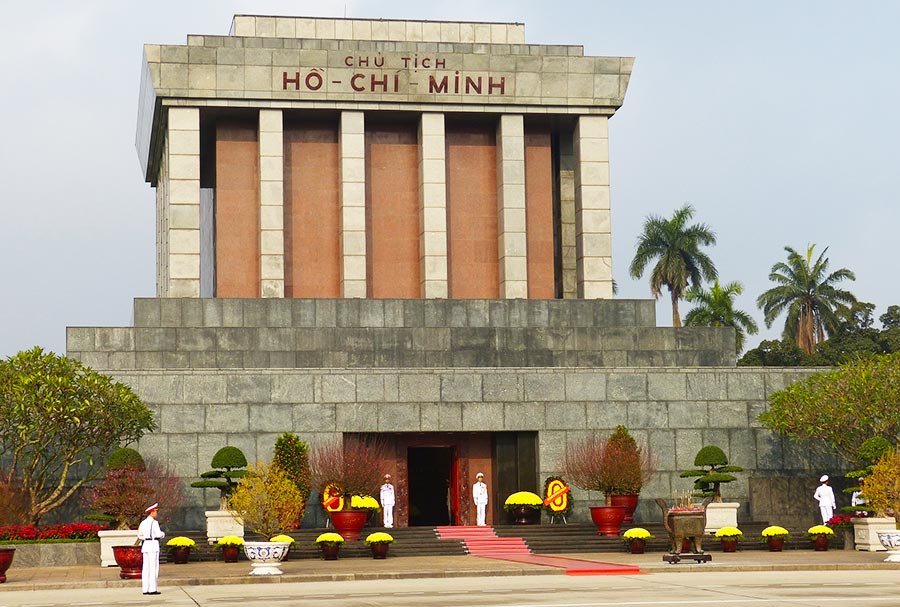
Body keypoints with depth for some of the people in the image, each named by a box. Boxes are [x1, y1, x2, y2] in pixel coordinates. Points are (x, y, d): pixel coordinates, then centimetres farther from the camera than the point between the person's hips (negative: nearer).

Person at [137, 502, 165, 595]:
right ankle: (152, 589, -8)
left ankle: (145, 589, 8)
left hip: (145, 545, 8)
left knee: (146, 568, 8)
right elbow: (159, 534, -18)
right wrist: (163, 534, 3)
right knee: (154, 567, -5)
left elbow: (139, 536, 16)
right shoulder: (154, 522, -11)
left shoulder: (143, 522, 12)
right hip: (153, 545, -8)